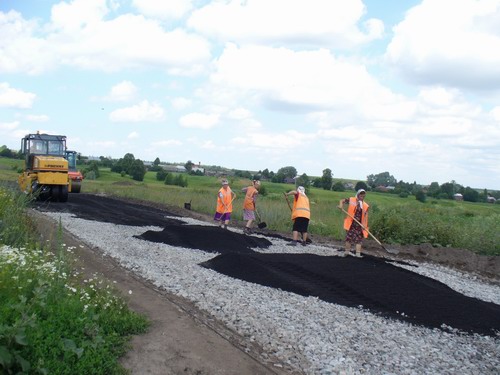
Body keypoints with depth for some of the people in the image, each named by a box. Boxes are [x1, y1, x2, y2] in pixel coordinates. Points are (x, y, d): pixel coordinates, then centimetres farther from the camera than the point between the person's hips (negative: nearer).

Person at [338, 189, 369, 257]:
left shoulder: (365, 206, 4)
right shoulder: (351, 200, 0)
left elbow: (365, 215, 0)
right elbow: (342, 201, 7)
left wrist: (364, 224, -12)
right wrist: (341, 205, -15)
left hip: (359, 225, 2)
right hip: (351, 223, -2)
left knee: (359, 239, 1)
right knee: (349, 237, 3)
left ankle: (358, 253, 3)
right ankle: (347, 251, 18)